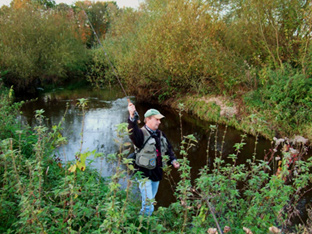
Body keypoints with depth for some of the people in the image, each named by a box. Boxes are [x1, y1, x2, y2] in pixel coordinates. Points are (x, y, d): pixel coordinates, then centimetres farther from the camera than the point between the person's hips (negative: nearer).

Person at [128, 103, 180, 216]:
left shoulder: (160, 134, 10)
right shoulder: (141, 133, -14)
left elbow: (168, 149, 18)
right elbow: (133, 131, -38)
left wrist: (173, 160, 1)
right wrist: (132, 116, -55)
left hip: (156, 173, 7)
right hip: (144, 174, -7)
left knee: (151, 201, 21)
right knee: (148, 204, -9)